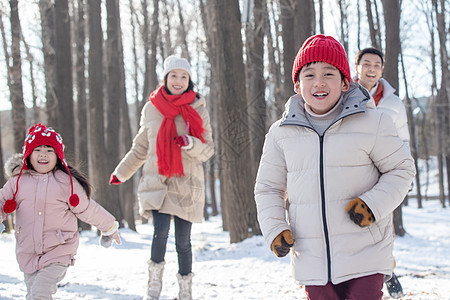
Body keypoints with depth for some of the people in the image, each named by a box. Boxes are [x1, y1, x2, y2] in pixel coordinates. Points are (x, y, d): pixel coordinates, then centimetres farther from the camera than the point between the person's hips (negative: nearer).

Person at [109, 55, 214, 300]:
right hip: (157, 182, 0)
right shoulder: (151, 109, 7)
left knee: (183, 241, 1)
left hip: (186, 185, 0)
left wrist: (190, 143, -19)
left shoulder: (198, 110, 3)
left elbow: (208, 149, 2)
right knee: (161, 231, -18)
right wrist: (121, 172, 27)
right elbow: (140, 148, 21)